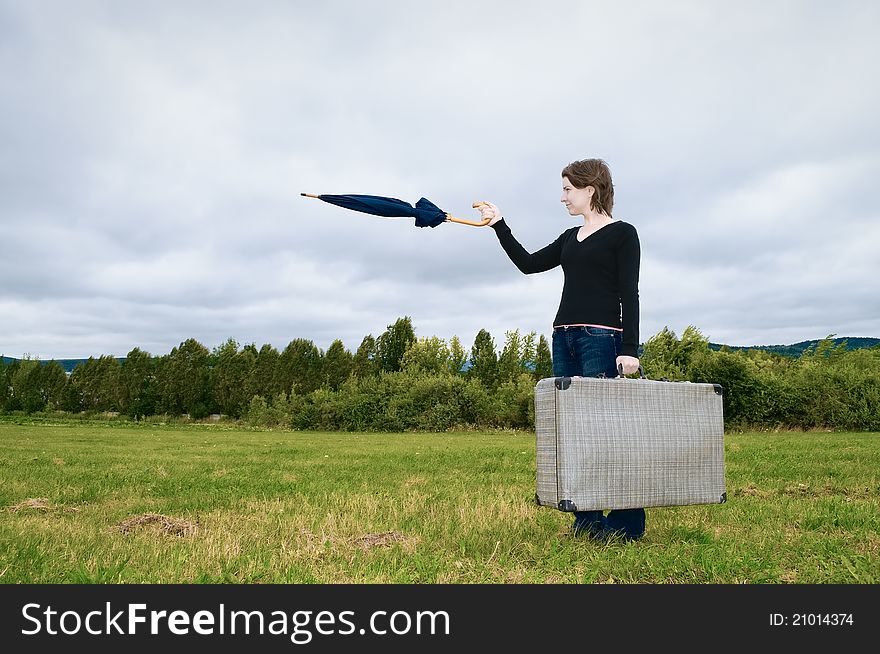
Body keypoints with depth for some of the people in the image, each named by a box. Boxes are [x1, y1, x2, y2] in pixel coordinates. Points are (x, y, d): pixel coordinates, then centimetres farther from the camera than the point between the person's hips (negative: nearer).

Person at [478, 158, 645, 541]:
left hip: (601, 337, -7)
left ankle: (628, 521, -3)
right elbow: (528, 263, 21)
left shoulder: (622, 234, 0)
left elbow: (629, 295, -7)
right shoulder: (570, 238, 20)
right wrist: (498, 225, 20)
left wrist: (629, 350, -14)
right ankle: (586, 518, 8)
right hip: (563, 337, 7)